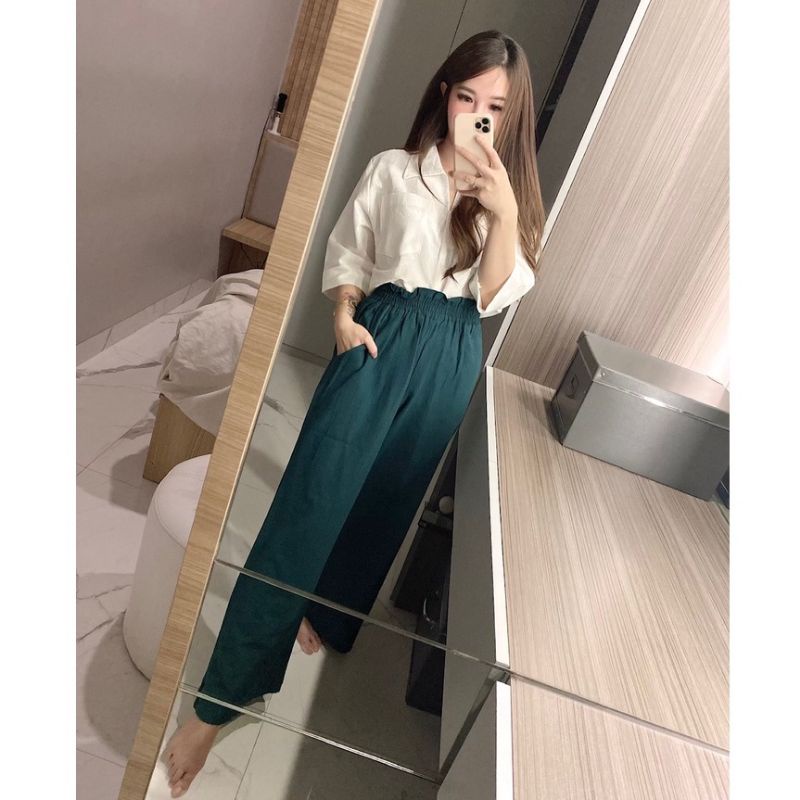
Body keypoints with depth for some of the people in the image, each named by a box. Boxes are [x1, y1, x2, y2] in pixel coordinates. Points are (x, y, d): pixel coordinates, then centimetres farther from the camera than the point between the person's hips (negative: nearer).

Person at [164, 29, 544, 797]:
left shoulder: (507, 192, 11)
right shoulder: (393, 169, 6)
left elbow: (495, 294, 1)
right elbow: (346, 251, 8)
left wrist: (503, 213, -11)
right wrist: (344, 315, -10)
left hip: (451, 360, 3)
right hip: (380, 338, -2)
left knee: (383, 501, 12)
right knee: (310, 500, -9)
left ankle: (321, 613, 40)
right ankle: (215, 701, 3)